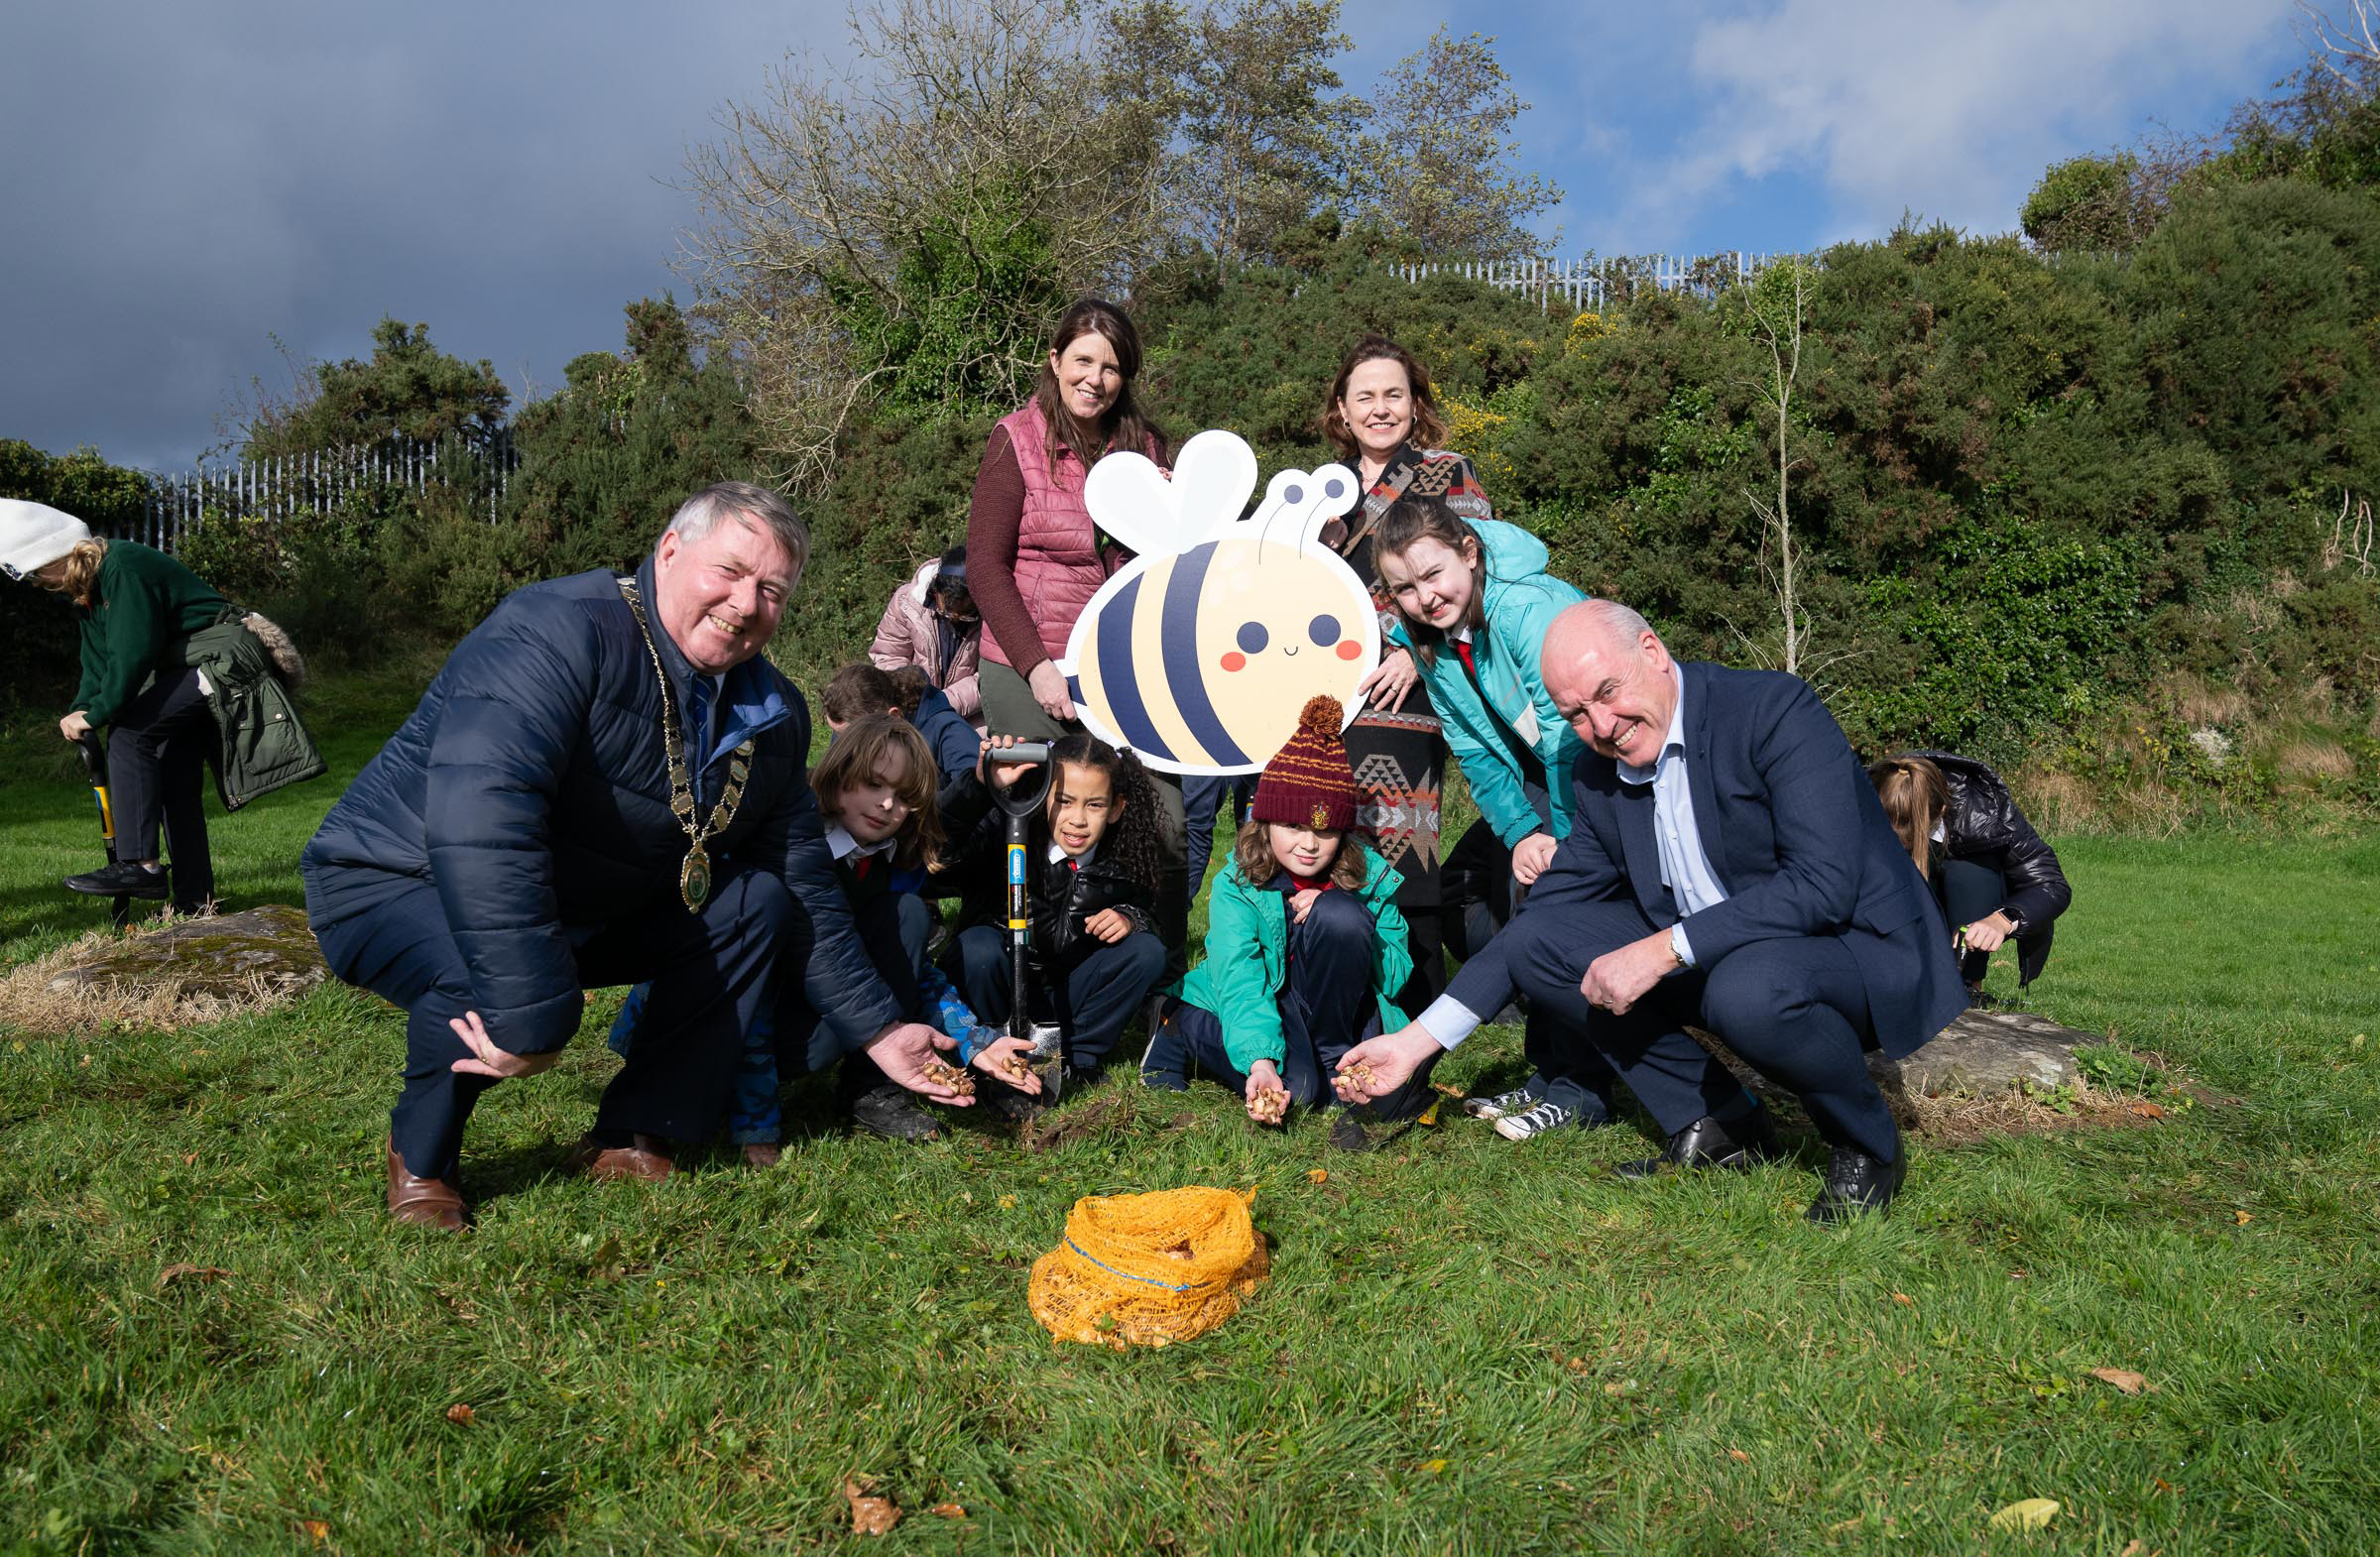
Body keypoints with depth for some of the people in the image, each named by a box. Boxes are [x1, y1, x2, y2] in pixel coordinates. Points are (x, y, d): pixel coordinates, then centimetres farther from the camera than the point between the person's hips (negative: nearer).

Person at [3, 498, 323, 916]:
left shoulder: (124, 566, -18)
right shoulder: (87, 590, 13)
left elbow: (133, 655, -23)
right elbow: (98, 662, 13)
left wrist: (96, 716, -17)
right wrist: (81, 711, -3)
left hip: (222, 661, -11)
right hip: (187, 669, 11)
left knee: (129, 733, -21)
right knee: (174, 778, 7)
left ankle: (141, 866, -21)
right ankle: (194, 902, 11)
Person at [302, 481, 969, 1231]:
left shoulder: (771, 716, -2)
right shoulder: (559, 631, -28)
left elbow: (808, 888, 5)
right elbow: (479, 818, -41)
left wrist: (877, 1030, 1)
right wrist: (527, 1014, -43)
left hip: (580, 908, 8)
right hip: (398, 884, -7)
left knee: (757, 903, -5)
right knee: (503, 987, -37)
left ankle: (634, 1140, -3)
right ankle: (420, 1159, -4)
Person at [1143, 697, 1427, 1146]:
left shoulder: (1371, 878, -9)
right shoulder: (1237, 884, -15)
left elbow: (1396, 976, -6)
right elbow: (1238, 982, -26)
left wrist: (1339, 925, -23)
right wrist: (1259, 1062, -44)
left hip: (1333, 1012, 1)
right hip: (1258, 1012, -1)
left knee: (1339, 915, -27)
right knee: (1293, 1089, -35)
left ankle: (1335, 1061, -12)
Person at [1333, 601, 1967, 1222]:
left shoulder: (1775, 709, -19)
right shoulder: (1597, 778, 0)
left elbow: (1824, 885, -28)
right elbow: (1546, 911, 4)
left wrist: (1662, 951, -30)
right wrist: (1417, 1041, -3)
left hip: (1857, 947, -6)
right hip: (1710, 959, 6)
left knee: (1749, 987, -38)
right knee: (1537, 939, -7)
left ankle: (1867, 1146, -6)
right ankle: (1716, 1125, 1)